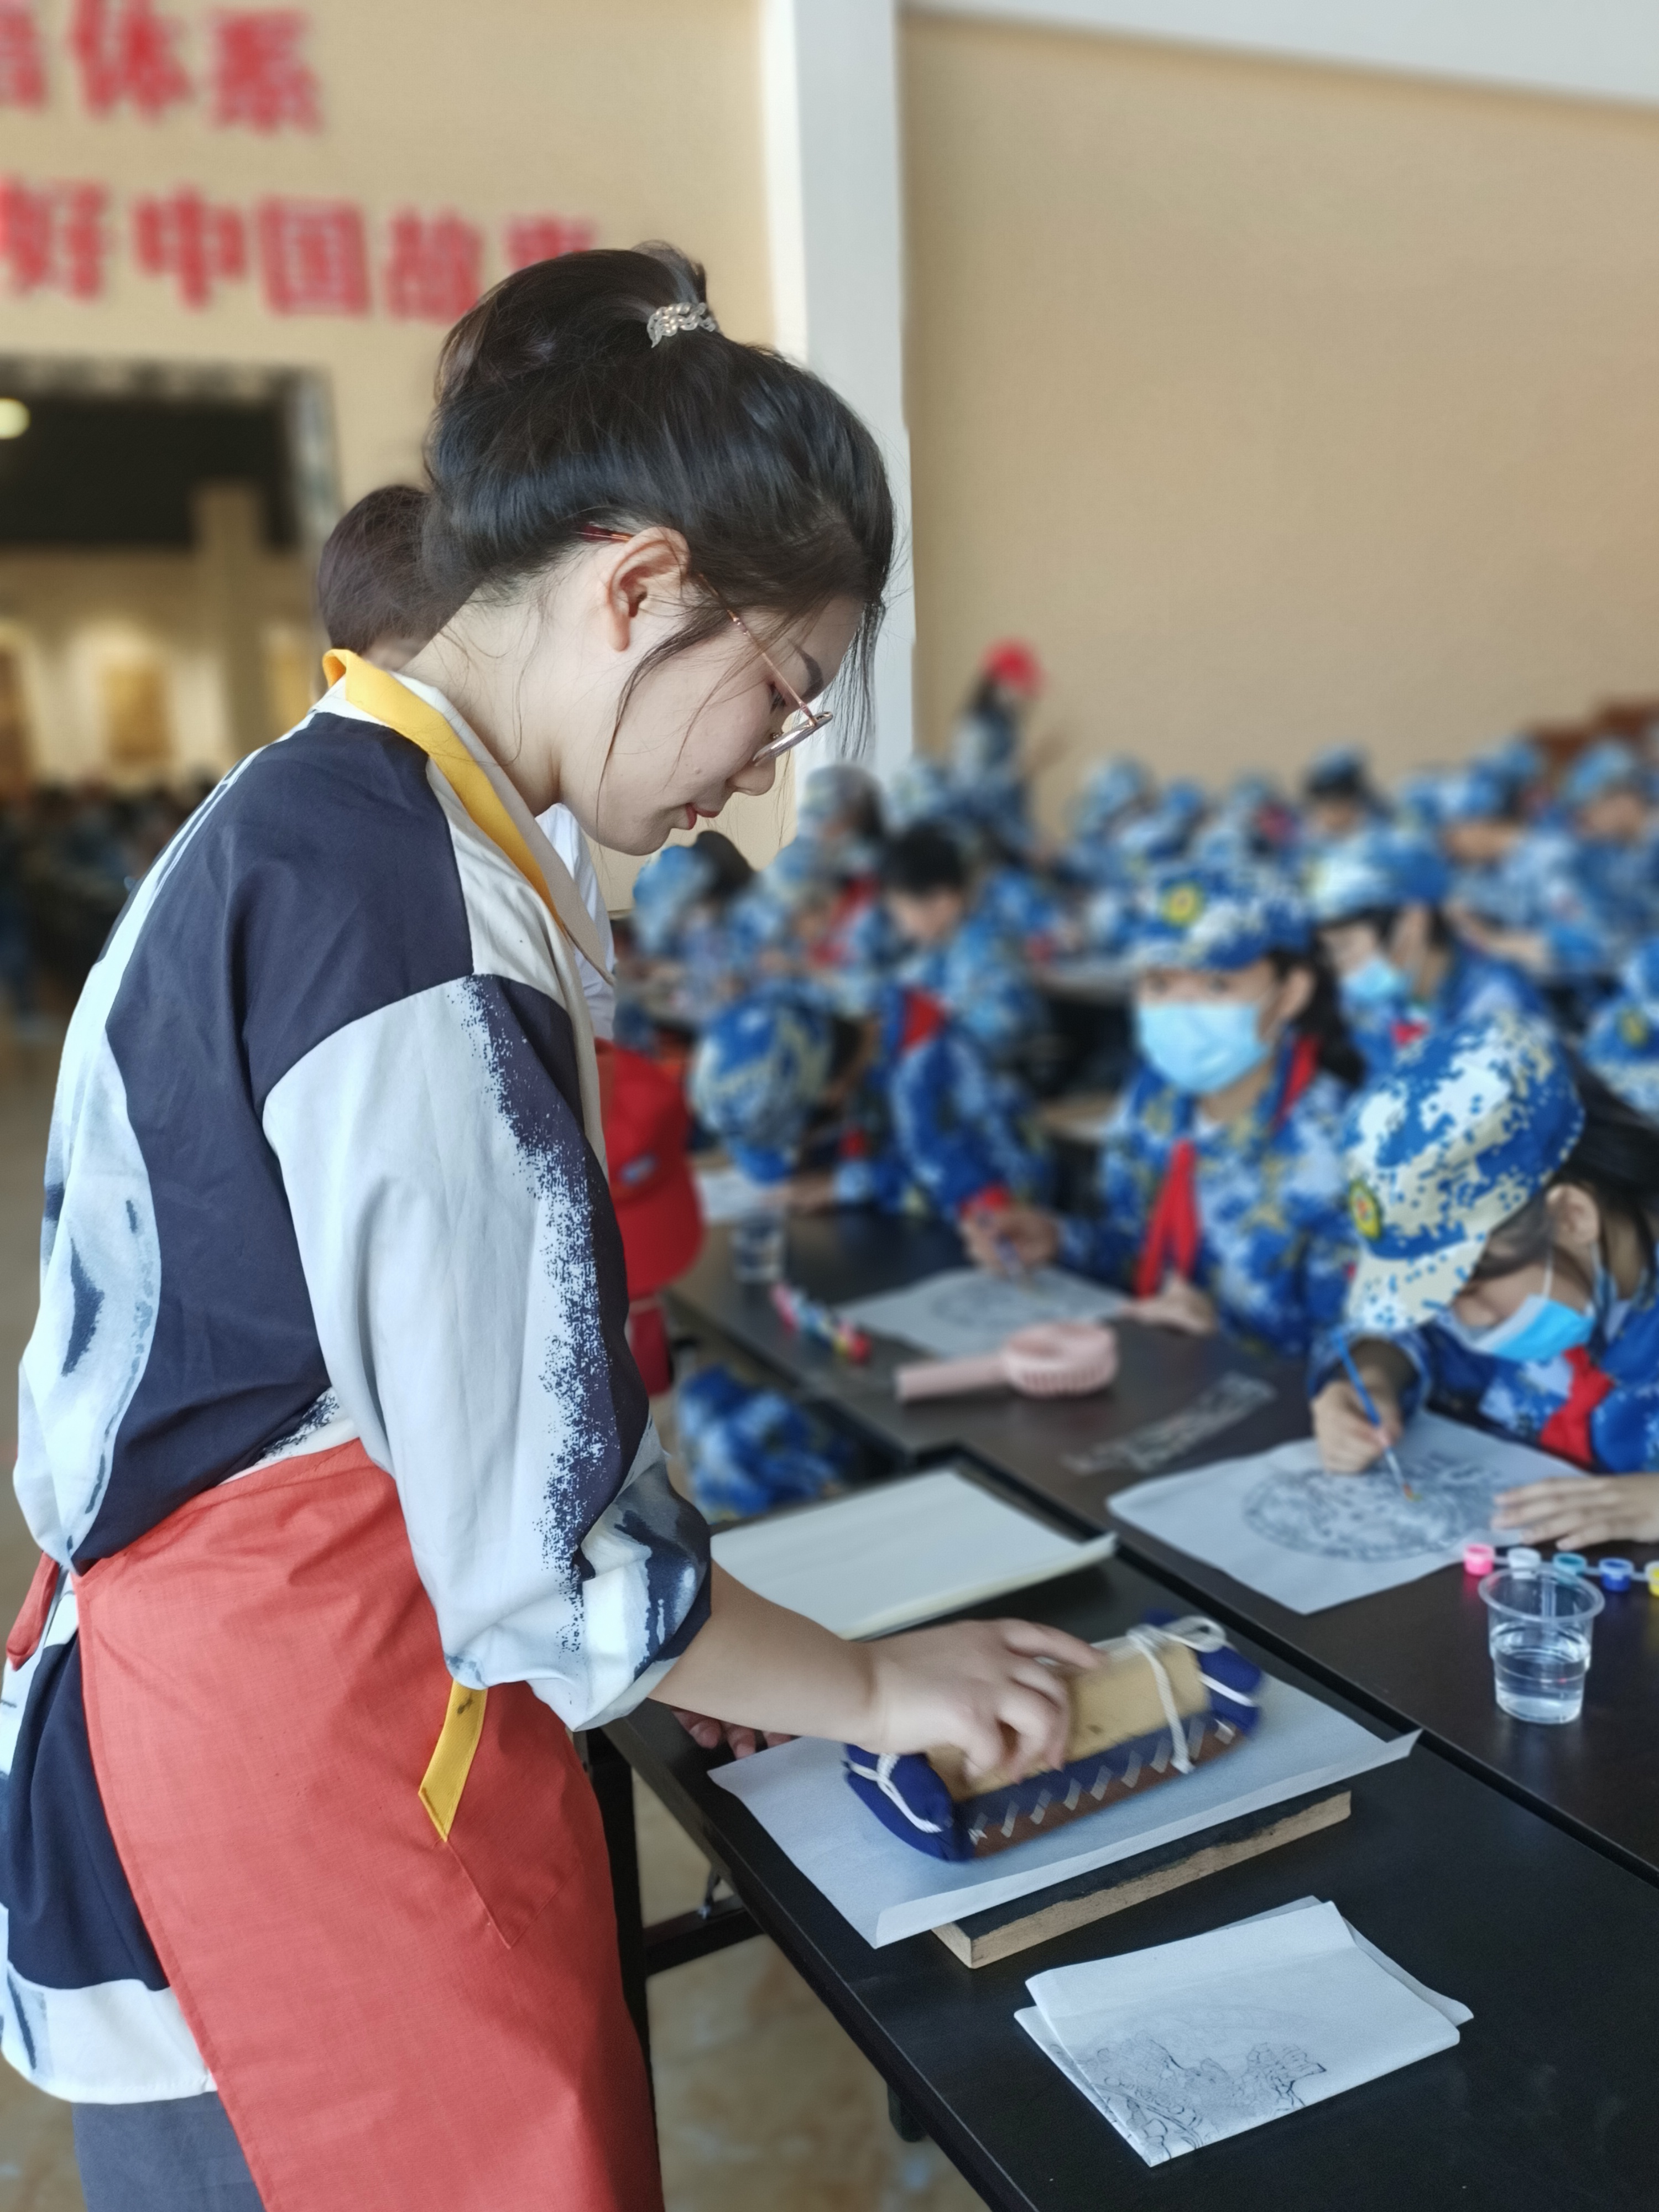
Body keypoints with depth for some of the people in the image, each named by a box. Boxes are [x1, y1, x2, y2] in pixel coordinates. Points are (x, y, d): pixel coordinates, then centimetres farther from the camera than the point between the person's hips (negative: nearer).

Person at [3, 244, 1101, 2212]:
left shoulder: (311, 820, 4)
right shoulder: (415, 937, -26)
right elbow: (536, 1560, -22)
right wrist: (873, 1689, -6)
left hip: (212, 1686, 9)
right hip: (316, 1770, -9)